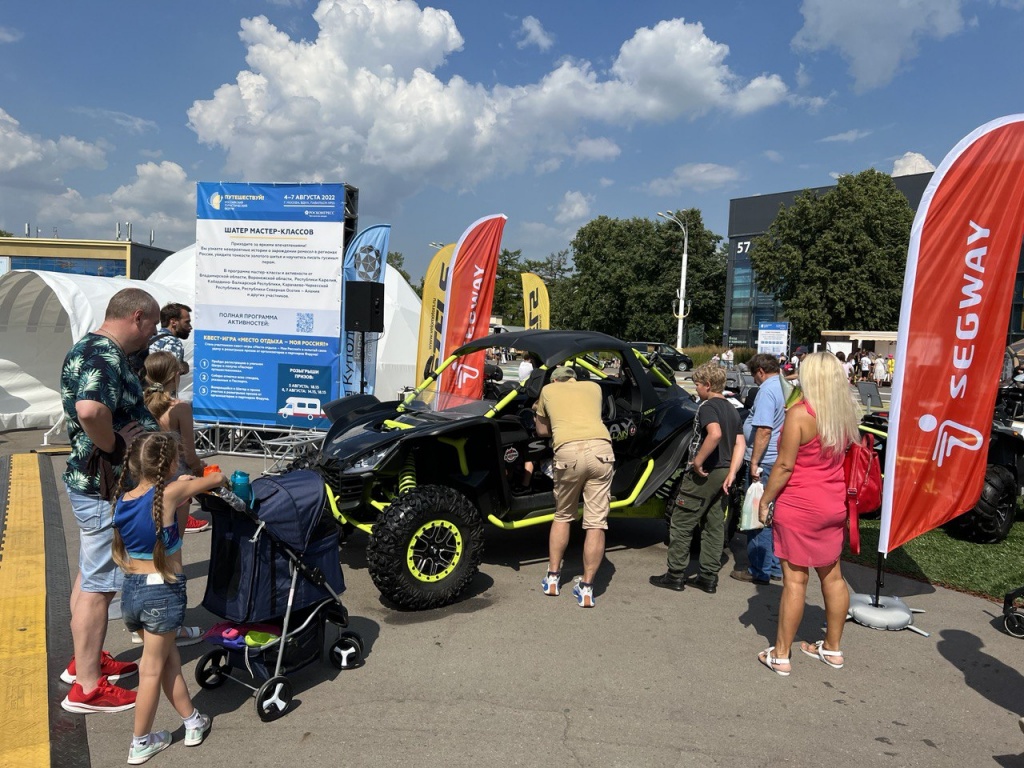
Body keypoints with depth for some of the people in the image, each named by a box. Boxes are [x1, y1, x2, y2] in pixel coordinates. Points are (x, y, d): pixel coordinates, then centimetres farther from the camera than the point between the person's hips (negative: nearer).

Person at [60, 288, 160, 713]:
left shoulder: (88, 348, 11)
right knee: (98, 585, 0)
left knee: (91, 574, 21)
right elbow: (90, 410, -41)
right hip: (106, 489, -11)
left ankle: (86, 659, 37)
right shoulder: (105, 356, -23)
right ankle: (87, 686, 13)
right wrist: (114, 447, -24)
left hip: (93, 484, 11)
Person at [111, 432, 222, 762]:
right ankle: (140, 744, 25)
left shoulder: (123, 497, -1)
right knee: (153, 669, 10)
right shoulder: (169, 493, -18)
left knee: (168, 658, 19)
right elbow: (216, 478, -5)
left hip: (130, 590, 6)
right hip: (163, 592, -6)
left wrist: (183, 484, 14)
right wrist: (221, 478, 16)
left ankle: (192, 722, 31)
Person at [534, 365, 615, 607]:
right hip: (600, 449, 1)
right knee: (596, 522, 6)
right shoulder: (593, 387, 29)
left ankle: (552, 577, 24)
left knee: (562, 516, 20)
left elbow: (542, 431, 33)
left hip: (568, 452, -1)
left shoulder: (548, 390, 24)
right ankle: (586, 588, 9)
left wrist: (539, 410, 53)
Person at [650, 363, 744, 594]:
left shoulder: (707, 407, -13)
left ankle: (675, 576, 6)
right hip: (722, 474, 9)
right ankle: (708, 577, 18)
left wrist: (697, 461, -25)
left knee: (681, 524, 1)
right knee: (715, 526, 13)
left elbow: (715, 434, -32)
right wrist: (731, 473, 1)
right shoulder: (732, 410, 13)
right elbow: (740, 444, 7)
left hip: (704, 474, -8)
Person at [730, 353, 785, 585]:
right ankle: (775, 566, 26)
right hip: (783, 461, 9)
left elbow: (764, 430, -24)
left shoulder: (767, 390, -15)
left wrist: (754, 462, -20)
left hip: (765, 462, -9)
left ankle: (759, 571, 7)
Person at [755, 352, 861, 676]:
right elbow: (842, 457, 14)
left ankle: (781, 655, 9)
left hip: (799, 506, -7)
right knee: (832, 576, 16)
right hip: (834, 505, 7)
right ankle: (832, 648, 29)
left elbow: (784, 465, -17)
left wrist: (765, 500, -8)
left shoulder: (800, 413, -17)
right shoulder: (846, 413, 4)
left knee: (795, 579, -1)